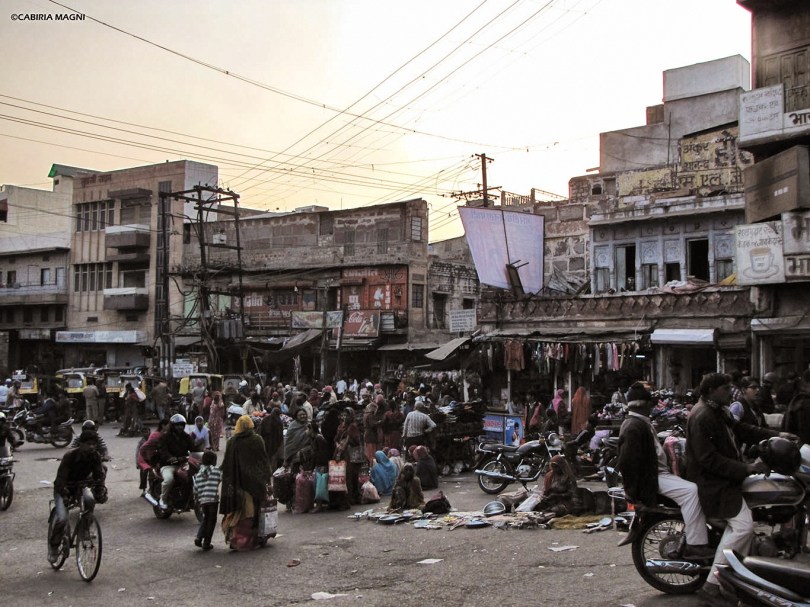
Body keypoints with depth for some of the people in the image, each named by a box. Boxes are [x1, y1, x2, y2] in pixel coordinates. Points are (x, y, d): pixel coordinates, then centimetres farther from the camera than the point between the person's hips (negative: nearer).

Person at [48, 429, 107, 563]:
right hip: (64, 488, -3)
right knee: (62, 518, -22)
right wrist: (65, 496, -38)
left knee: (90, 499, -32)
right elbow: (61, 478, -26)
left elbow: (99, 475, -9)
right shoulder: (70, 456, -25)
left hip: (81, 485, 3)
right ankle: (53, 546, 4)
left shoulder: (96, 456, -12)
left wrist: (101, 492, -26)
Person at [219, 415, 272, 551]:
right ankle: (251, 540, 6)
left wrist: (228, 483, 11)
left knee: (237, 511, 8)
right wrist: (267, 478, 5)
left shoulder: (231, 442, 1)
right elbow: (264, 460, -3)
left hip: (237, 483, 2)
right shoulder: (257, 440, -4)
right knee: (251, 510, 4)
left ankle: (234, 539, 7)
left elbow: (226, 465, 4)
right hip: (253, 482, -2)